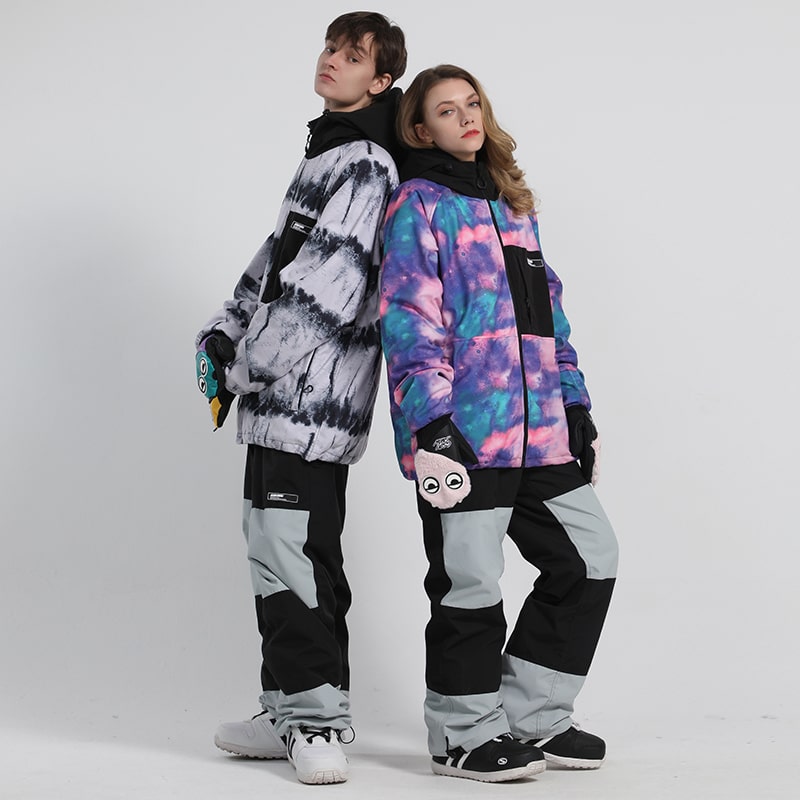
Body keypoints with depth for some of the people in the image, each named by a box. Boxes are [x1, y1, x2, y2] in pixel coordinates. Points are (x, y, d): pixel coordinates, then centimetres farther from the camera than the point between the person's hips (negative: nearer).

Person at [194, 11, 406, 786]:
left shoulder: (364, 168, -12)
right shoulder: (325, 156, 21)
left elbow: (322, 292, -20)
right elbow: (276, 257, 23)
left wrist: (244, 370, -16)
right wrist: (222, 333, 11)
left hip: (311, 398, -10)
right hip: (284, 401, 10)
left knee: (289, 554, -11)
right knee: (280, 550, 14)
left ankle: (316, 721, -4)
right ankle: (293, 713, 23)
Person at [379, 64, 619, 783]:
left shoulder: (514, 206, 20)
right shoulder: (420, 204, -3)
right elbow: (409, 319, -11)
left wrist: (576, 406, 18)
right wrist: (431, 422, -19)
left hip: (539, 428, 8)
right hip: (462, 433, -8)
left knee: (589, 557, 10)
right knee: (470, 581, -2)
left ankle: (529, 717, 21)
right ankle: (465, 736, 14)